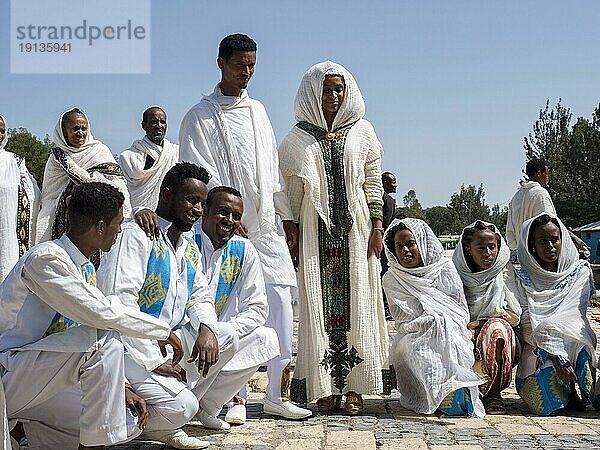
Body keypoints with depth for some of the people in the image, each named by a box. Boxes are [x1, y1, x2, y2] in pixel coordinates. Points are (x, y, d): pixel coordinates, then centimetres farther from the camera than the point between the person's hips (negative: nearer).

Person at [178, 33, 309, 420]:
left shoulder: (258, 110, 17)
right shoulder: (201, 117, 0)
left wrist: (287, 216, 16)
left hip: (267, 227, 5)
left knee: (280, 306, -1)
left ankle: (278, 394, 6)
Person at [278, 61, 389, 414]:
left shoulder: (362, 131, 9)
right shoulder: (299, 138, 8)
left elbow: (373, 182, 7)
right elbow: (293, 191, 8)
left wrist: (377, 226, -1)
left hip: (355, 229, 0)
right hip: (316, 230, 0)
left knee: (356, 303, -1)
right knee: (320, 304, -2)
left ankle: (354, 387, 2)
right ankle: (326, 387, 2)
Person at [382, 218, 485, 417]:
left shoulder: (444, 268, 4)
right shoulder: (391, 279, 5)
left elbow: (461, 312, 1)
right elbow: (404, 321, -4)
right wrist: (433, 321, -21)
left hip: (450, 334, 0)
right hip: (413, 337, 0)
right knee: (409, 347, -34)